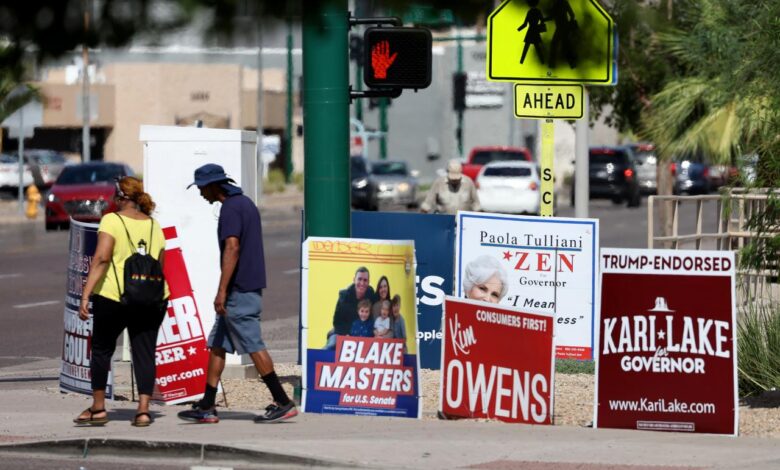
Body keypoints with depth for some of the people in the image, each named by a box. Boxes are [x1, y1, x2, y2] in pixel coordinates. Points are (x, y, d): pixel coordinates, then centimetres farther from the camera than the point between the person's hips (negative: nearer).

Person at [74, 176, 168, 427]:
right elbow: (160, 265, 13)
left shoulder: (112, 221, -8)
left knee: (102, 349, 12)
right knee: (145, 353, 5)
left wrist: (85, 295, -19)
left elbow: (101, 259, -17)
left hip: (113, 296, -4)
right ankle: (143, 410, -3)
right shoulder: (154, 225, 8)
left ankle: (98, 409, 17)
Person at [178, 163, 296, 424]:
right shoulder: (246, 203, 18)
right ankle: (207, 407, 10)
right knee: (217, 344, 10)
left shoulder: (230, 208, -13)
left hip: (239, 291, -10)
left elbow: (232, 248, -23)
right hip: (251, 286, 10)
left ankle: (283, 403, -5)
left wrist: (222, 291, -26)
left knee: (253, 346, -7)